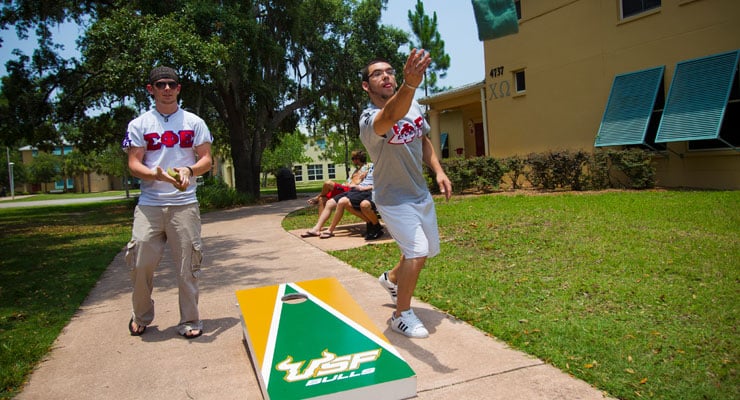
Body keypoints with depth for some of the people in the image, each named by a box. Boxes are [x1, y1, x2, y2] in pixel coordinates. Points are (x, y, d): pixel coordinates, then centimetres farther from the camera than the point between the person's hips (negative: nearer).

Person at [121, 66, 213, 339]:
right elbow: (134, 164, 3)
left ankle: (189, 321, 12)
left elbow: (206, 160, 5)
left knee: (188, 265, -1)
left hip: (184, 204, 0)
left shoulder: (194, 122, 10)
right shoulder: (139, 125, 9)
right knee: (140, 262, -2)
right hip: (149, 204, 1)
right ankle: (141, 317, 22)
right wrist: (156, 175, -18)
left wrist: (189, 170, -16)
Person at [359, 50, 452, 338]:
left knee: (429, 250, 18)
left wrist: (438, 171, 0)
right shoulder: (369, 120, -26)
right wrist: (409, 84, -70)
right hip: (394, 199, -7)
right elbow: (391, 116, -51)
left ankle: (391, 279, 48)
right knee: (417, 252, -19)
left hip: (421, 193, 8)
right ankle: (401, 315, 4)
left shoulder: (413, 105, -3)